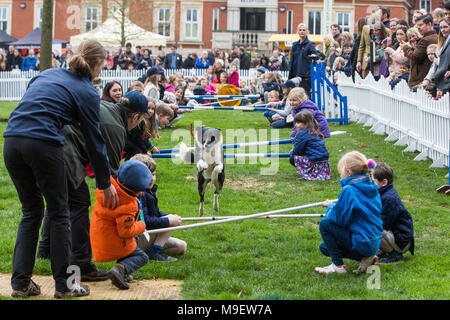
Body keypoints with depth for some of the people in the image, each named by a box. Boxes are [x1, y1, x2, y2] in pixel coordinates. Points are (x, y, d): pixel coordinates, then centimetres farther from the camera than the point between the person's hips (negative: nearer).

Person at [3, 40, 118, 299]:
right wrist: (106, 183, 19)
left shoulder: (48, 74, 24)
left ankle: (21, 282, 16)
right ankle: (64, 284, 13)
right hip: (43, 144, -6)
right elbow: (95, 141, 10)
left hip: (12, 141, 6)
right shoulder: (87, 92, 7)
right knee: (59, 212, 9)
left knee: (31, 211, 18)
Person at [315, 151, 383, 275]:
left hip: (363, 244, -9)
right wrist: (334, 206, 20)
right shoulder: (373, 188, 8)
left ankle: (338, 265, -1)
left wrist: (330, 207, 3)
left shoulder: (349, 190, -19)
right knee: (324, 247, 18)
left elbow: (339, 218, -17)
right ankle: (368, 257, 10)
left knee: (324, 224, -3)